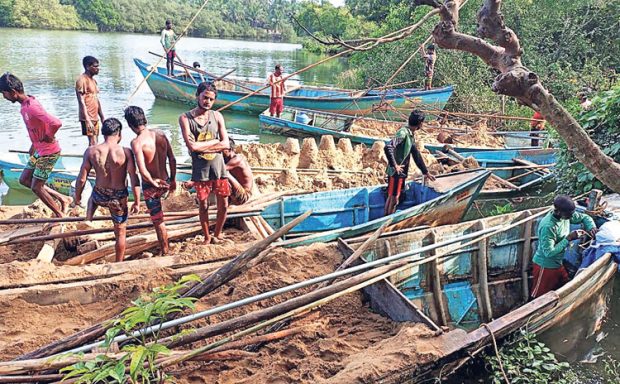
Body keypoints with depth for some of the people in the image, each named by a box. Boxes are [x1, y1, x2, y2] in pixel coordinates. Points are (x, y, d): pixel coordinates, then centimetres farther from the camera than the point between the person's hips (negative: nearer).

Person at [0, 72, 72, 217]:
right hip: (39, 150, 10)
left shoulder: (31, 107, -26)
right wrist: (34, 144, 18)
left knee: (36, 187, -2)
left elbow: (56, 123, -39)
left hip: (48, 152, -10)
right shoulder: (25, 104, 5)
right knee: (24, 180, 16)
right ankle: (63, 198, 20)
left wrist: (48, 137, -21)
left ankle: (60, 215, 14)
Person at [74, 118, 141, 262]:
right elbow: (134, 179, -17)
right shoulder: (126, 152, -18)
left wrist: (77, 196, 12)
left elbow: (81, 179, -6)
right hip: (119, 199, -2)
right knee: (120, 233, 18)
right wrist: (137, 202, -6)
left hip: (100, 197, 2)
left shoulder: (91, 151, -12)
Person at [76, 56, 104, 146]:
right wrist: (87, 120, -23)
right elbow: (81, 102, -16)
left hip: (95, 117, 9)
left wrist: (102, 117, 19)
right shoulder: (82, 80, -10)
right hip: (88, 118, -9)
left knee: (94, 144, 8)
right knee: (93, 143, -13)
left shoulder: (93, 80, 17)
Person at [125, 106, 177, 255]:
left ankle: (164, 251, 23)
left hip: (151, 187, -6)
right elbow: (172, 160, 0)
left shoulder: (136, 142, -21)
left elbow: (142, 170, -31)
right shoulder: (160, 134, -5)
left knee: (158, 221, 9)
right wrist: (173, 180, 12)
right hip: (166, 183, 6)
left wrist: (153, 182, -13)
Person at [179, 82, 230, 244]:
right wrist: (215, 141, -12)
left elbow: (226, 144, -7)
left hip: (219, 167, 2)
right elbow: (191, 146, -19)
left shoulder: (217, 116, 0)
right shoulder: (185, 118, -8)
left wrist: (201, 146, -15)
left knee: (223, 205, 8)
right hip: (200, 170, -2)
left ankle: (217, 235, 31)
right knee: (203, 206, 12)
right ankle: (207, 237, 31)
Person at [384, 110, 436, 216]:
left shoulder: (411, 135, 12)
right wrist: (394, 165, -25)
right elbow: (388, 147, -32)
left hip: (401, 172, 9)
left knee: (392, 197, 15)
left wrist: (426, 172, 23)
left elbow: (416, 155, 20)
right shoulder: (403, 133, -19)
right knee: (393, 198, -2)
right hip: (395, 172, -9)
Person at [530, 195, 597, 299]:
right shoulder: (547, 226, -32)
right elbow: (549, 252, -32)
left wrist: (591, 227, -11)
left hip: (558, 263, 8)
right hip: (545, 266, -8)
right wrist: (568, 238, -30)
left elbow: (584, 217, 10)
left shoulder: (566, 215, -9)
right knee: (539, 297, 5)